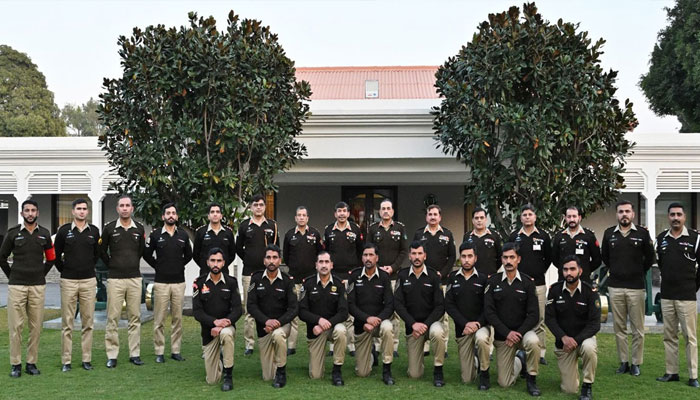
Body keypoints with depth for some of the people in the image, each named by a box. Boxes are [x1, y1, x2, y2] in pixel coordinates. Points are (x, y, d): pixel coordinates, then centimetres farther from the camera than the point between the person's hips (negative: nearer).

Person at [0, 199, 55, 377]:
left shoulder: (44, 234, 7)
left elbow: (51, 258, 17)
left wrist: (41, 274, 11)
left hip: (38, 286, 2)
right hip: (16, 286, -2)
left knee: (36, 326, 3)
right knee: (15, 326, -1)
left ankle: (31, 363, 12)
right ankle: (15, 364, 7)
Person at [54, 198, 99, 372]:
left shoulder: (94, 231, 5)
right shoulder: (64, 230, 0)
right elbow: (56, 254, 9)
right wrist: (64, 270, 9)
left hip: (89, 281, 2)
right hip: (68, 281, -2)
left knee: (88, 322, 5)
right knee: (67, 323, 2)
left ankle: (87, 359, 12)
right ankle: (66, 361, 9)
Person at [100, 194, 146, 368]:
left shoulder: (139, 229, 6)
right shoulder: (109, 228, 0)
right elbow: (102, 250, 10)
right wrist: (112, 266, 11)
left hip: (135, 278, 2)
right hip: (115, 279, -2)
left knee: (135, 317, 6)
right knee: (113, 318, 0)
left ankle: (135, 354, 13)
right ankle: (112, 355, 7)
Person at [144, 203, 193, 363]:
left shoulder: (183, 235, 7)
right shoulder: (155, 235, 1)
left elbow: (188, 255, 20)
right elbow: (147, 255, 9)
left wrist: (180, 265, 9)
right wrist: (158, 266, 4)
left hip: (179, 282, 2)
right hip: (161, 282, -2)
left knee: (177, 318, 6)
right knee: (159, 319, 0)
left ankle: (176, 351, 15)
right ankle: (159, 352, 9)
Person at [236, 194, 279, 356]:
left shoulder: (272, 225, 8)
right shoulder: (244, 226, 6)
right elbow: (238, 248, 13)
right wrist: (248, 259, 7)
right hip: (249, 272, 0)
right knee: (250, 310, 2)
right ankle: (249, 344, 8)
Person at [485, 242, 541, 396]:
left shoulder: (527, 282, -4)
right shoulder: (493, 281, -4)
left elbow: (533, 315, -8)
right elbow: (489, 312, -9)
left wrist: (518, 333, -20)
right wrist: (507, 333, -19)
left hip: (522, 331, -1)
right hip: (502, 336, 1)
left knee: (533, 341, -37)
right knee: (504, 383, 0)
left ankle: (532, 379, -10)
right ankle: (519, 360, 33)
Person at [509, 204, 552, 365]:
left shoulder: (543, 236, 7)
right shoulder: (514, 236, 7)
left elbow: (548, 258, 13)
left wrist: (539, 273, 6)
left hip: (538, 284, 0)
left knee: (539, 320, 1)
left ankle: (541, 353, 8)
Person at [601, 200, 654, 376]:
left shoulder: (642, 233, 0)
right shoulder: (609, 233, 6)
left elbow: (649, 258, 9)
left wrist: (639, 273, 12)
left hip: (636, 287, -2)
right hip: (615, 287, 2)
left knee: (638, 328, 2)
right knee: (619, 327, 7)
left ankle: (636, 363, 11)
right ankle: (623, 361, 16)